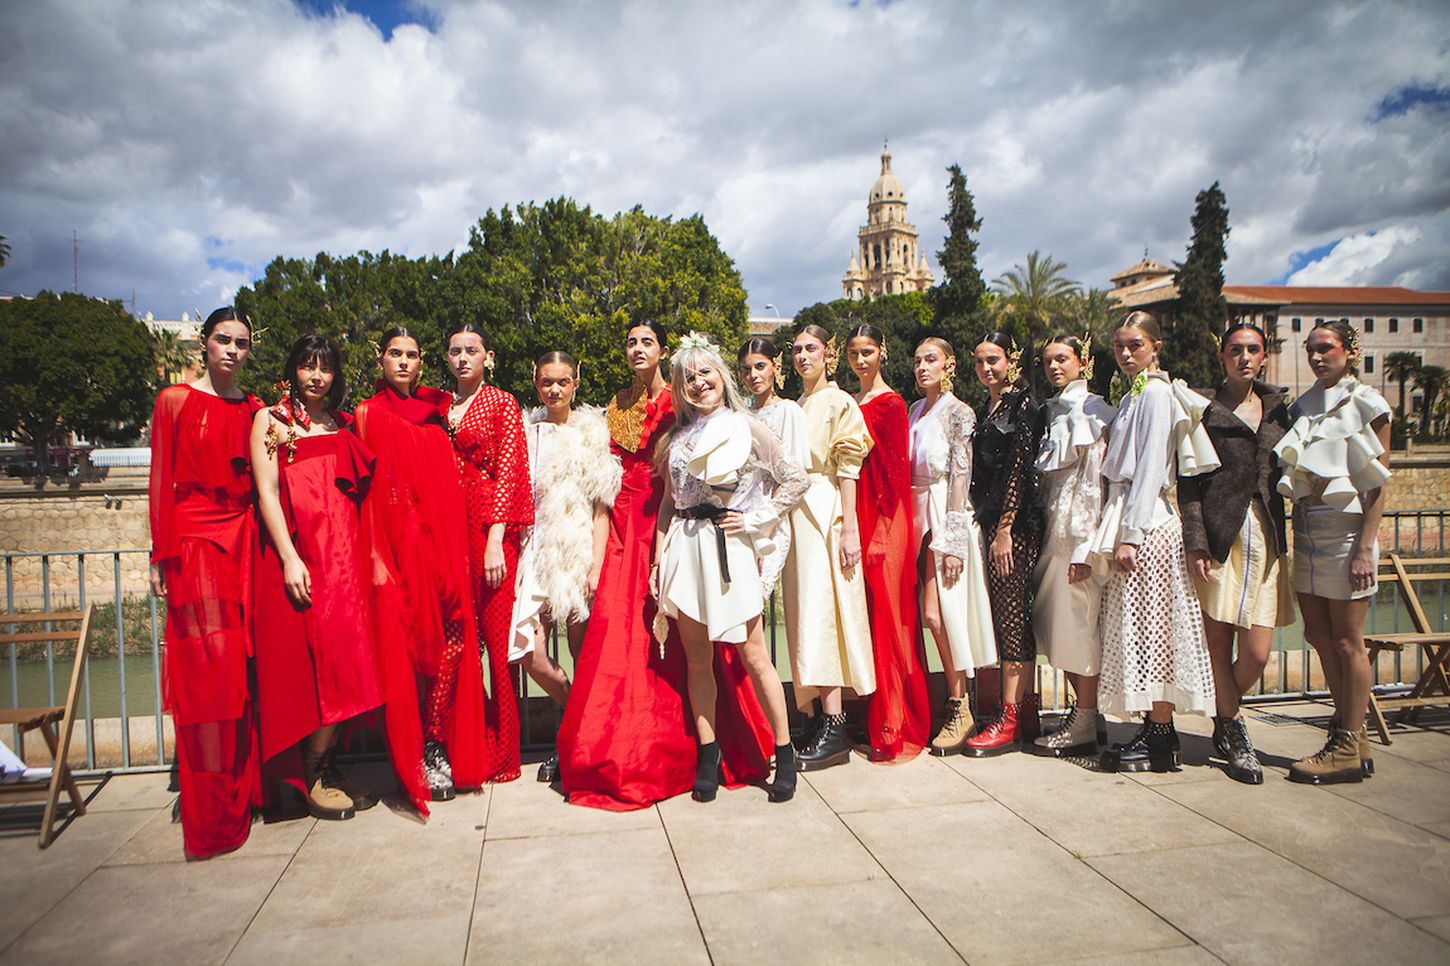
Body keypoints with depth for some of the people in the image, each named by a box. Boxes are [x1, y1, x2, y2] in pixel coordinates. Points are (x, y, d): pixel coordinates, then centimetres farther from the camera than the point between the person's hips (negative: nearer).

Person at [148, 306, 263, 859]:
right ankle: (212, 810, -2)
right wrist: (161, 555, -5)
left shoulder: (256, 410, 13)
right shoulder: (175, 400, 3)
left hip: (244, 539, 4)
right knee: (209, 666, -8)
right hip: (195, 538, -4)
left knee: (241, 665, 4)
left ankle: (241, 789, 15)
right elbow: (161, 481, -1)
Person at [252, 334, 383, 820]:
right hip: (297, 552, -5)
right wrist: (290, 558, -14)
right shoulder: (271, 420, 5)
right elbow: (266, 493, -4)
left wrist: (371, 553, 7)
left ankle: (327, 768, 12)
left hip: (344, 553, 5)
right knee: (314, 659, -9)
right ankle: (313, 779, 2)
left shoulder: (344, 424, 18)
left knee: (345, 661, 2)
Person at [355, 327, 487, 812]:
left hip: (441, 544, 4)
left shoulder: (433, 413, 16)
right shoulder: (370, 413, 4)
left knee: (449, 641, -1)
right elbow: (368, 489, -2)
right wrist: (376, 556, -10)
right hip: (399, 547, -4)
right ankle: (415, 759, 6)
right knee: (406, 647, -3)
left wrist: (456, 550, 9)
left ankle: (439, 748, 11)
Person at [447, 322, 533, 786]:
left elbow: (508, 473, -5)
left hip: (491, 530, -4)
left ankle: (502, 752, 7)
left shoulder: (502, 404, 3)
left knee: (498, 636, -3)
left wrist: (495, 541, -13)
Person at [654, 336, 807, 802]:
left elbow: (796, 480, 1)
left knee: (753, 656, -3)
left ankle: (785, 753, 9)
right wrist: (659, 558, 11)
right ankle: (707, 757, 16)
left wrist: (755, 519, -4)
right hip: (686, 549, 4)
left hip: (730, 547, -4)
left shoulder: (747, 428, 0)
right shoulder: (678, 437, 13)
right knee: (697, 658, 6)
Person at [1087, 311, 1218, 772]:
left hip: (1148, 526, -9)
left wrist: (1130, 535, -18)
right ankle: (1153, 729, 17)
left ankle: (1162, 740, 2)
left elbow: (1150, 470, -15)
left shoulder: (1156, 393, -9)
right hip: (1130, 523, 9)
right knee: (1139, 630, 10)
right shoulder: (1134, 394, 18)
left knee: (1149, 630, -5)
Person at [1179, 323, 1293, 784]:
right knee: (1218, 644, 0)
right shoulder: (1203, 408, 1)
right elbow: (1189, 482, -2)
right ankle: (1233, 732, 20)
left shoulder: (1276, 406, 15)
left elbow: (1284, 472, 20)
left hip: (1265, 536, 4)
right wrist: (1195, 542, -11)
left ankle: (1224, 720, 26)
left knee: (1257, 653, -1)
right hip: (1219, 536, -3)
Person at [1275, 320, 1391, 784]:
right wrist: (1297, 529, 7)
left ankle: (1350, 748, 7)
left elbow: (1377, 482, -7)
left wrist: (1366, 547, -14)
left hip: (1345, 527, -6)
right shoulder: (1303, 406, 14)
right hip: (1306, 528, 6)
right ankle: (1351, 732, 21)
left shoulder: (1366, 404, -2)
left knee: (1346, 642, -1)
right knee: (1319, 636, 9)